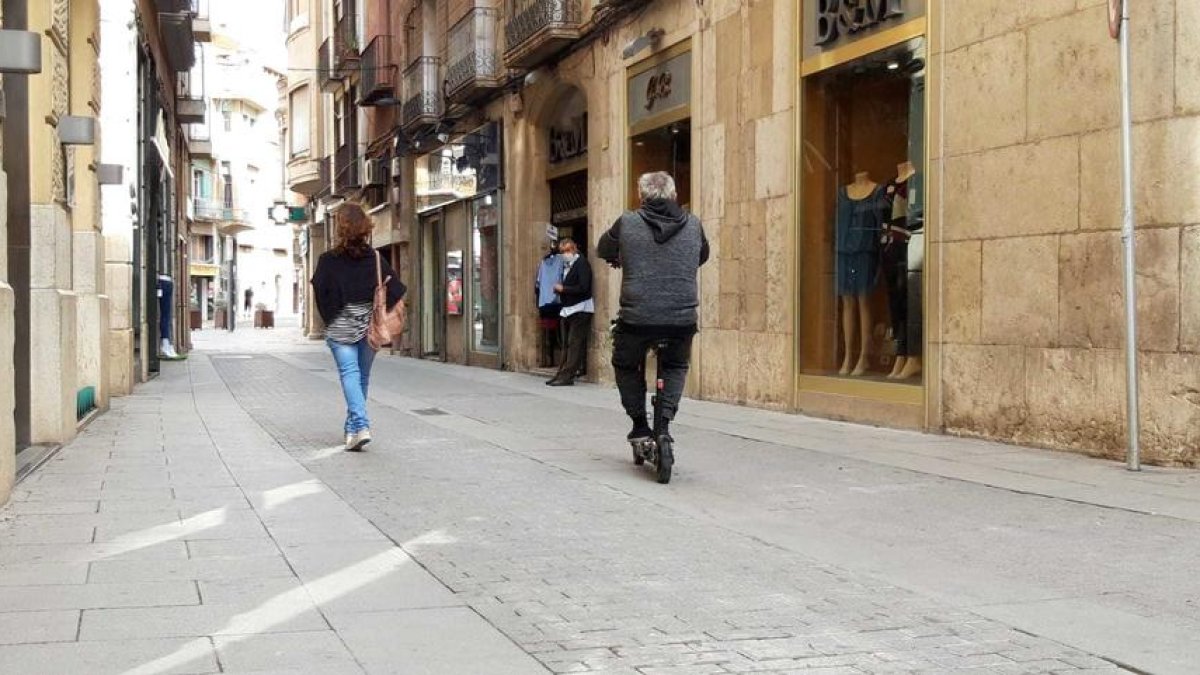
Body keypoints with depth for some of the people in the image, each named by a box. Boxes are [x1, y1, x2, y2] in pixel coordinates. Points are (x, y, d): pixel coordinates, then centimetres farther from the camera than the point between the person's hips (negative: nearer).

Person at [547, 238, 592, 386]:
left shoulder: (582, 263, -9)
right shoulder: (566, 265, 16)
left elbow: (583, 288, -19)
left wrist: (563, 289, -13)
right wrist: (559, 289, 2)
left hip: (580, 310, -9)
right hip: (568, 310, 9)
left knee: (575, 344, -9)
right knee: (567, 344, 9)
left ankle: (567, 376, -12)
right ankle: (562, 375, 10)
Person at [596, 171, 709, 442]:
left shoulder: (627, 222, 0)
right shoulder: (693, 224, 6)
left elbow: (604, 251, 18)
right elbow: (703, 257, 25)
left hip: (636, 318, -2)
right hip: (682, 319, 2)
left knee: (626, 365, 26)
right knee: (676, 367, 28)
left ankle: (640, 425, 21)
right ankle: (664, 424, 13)